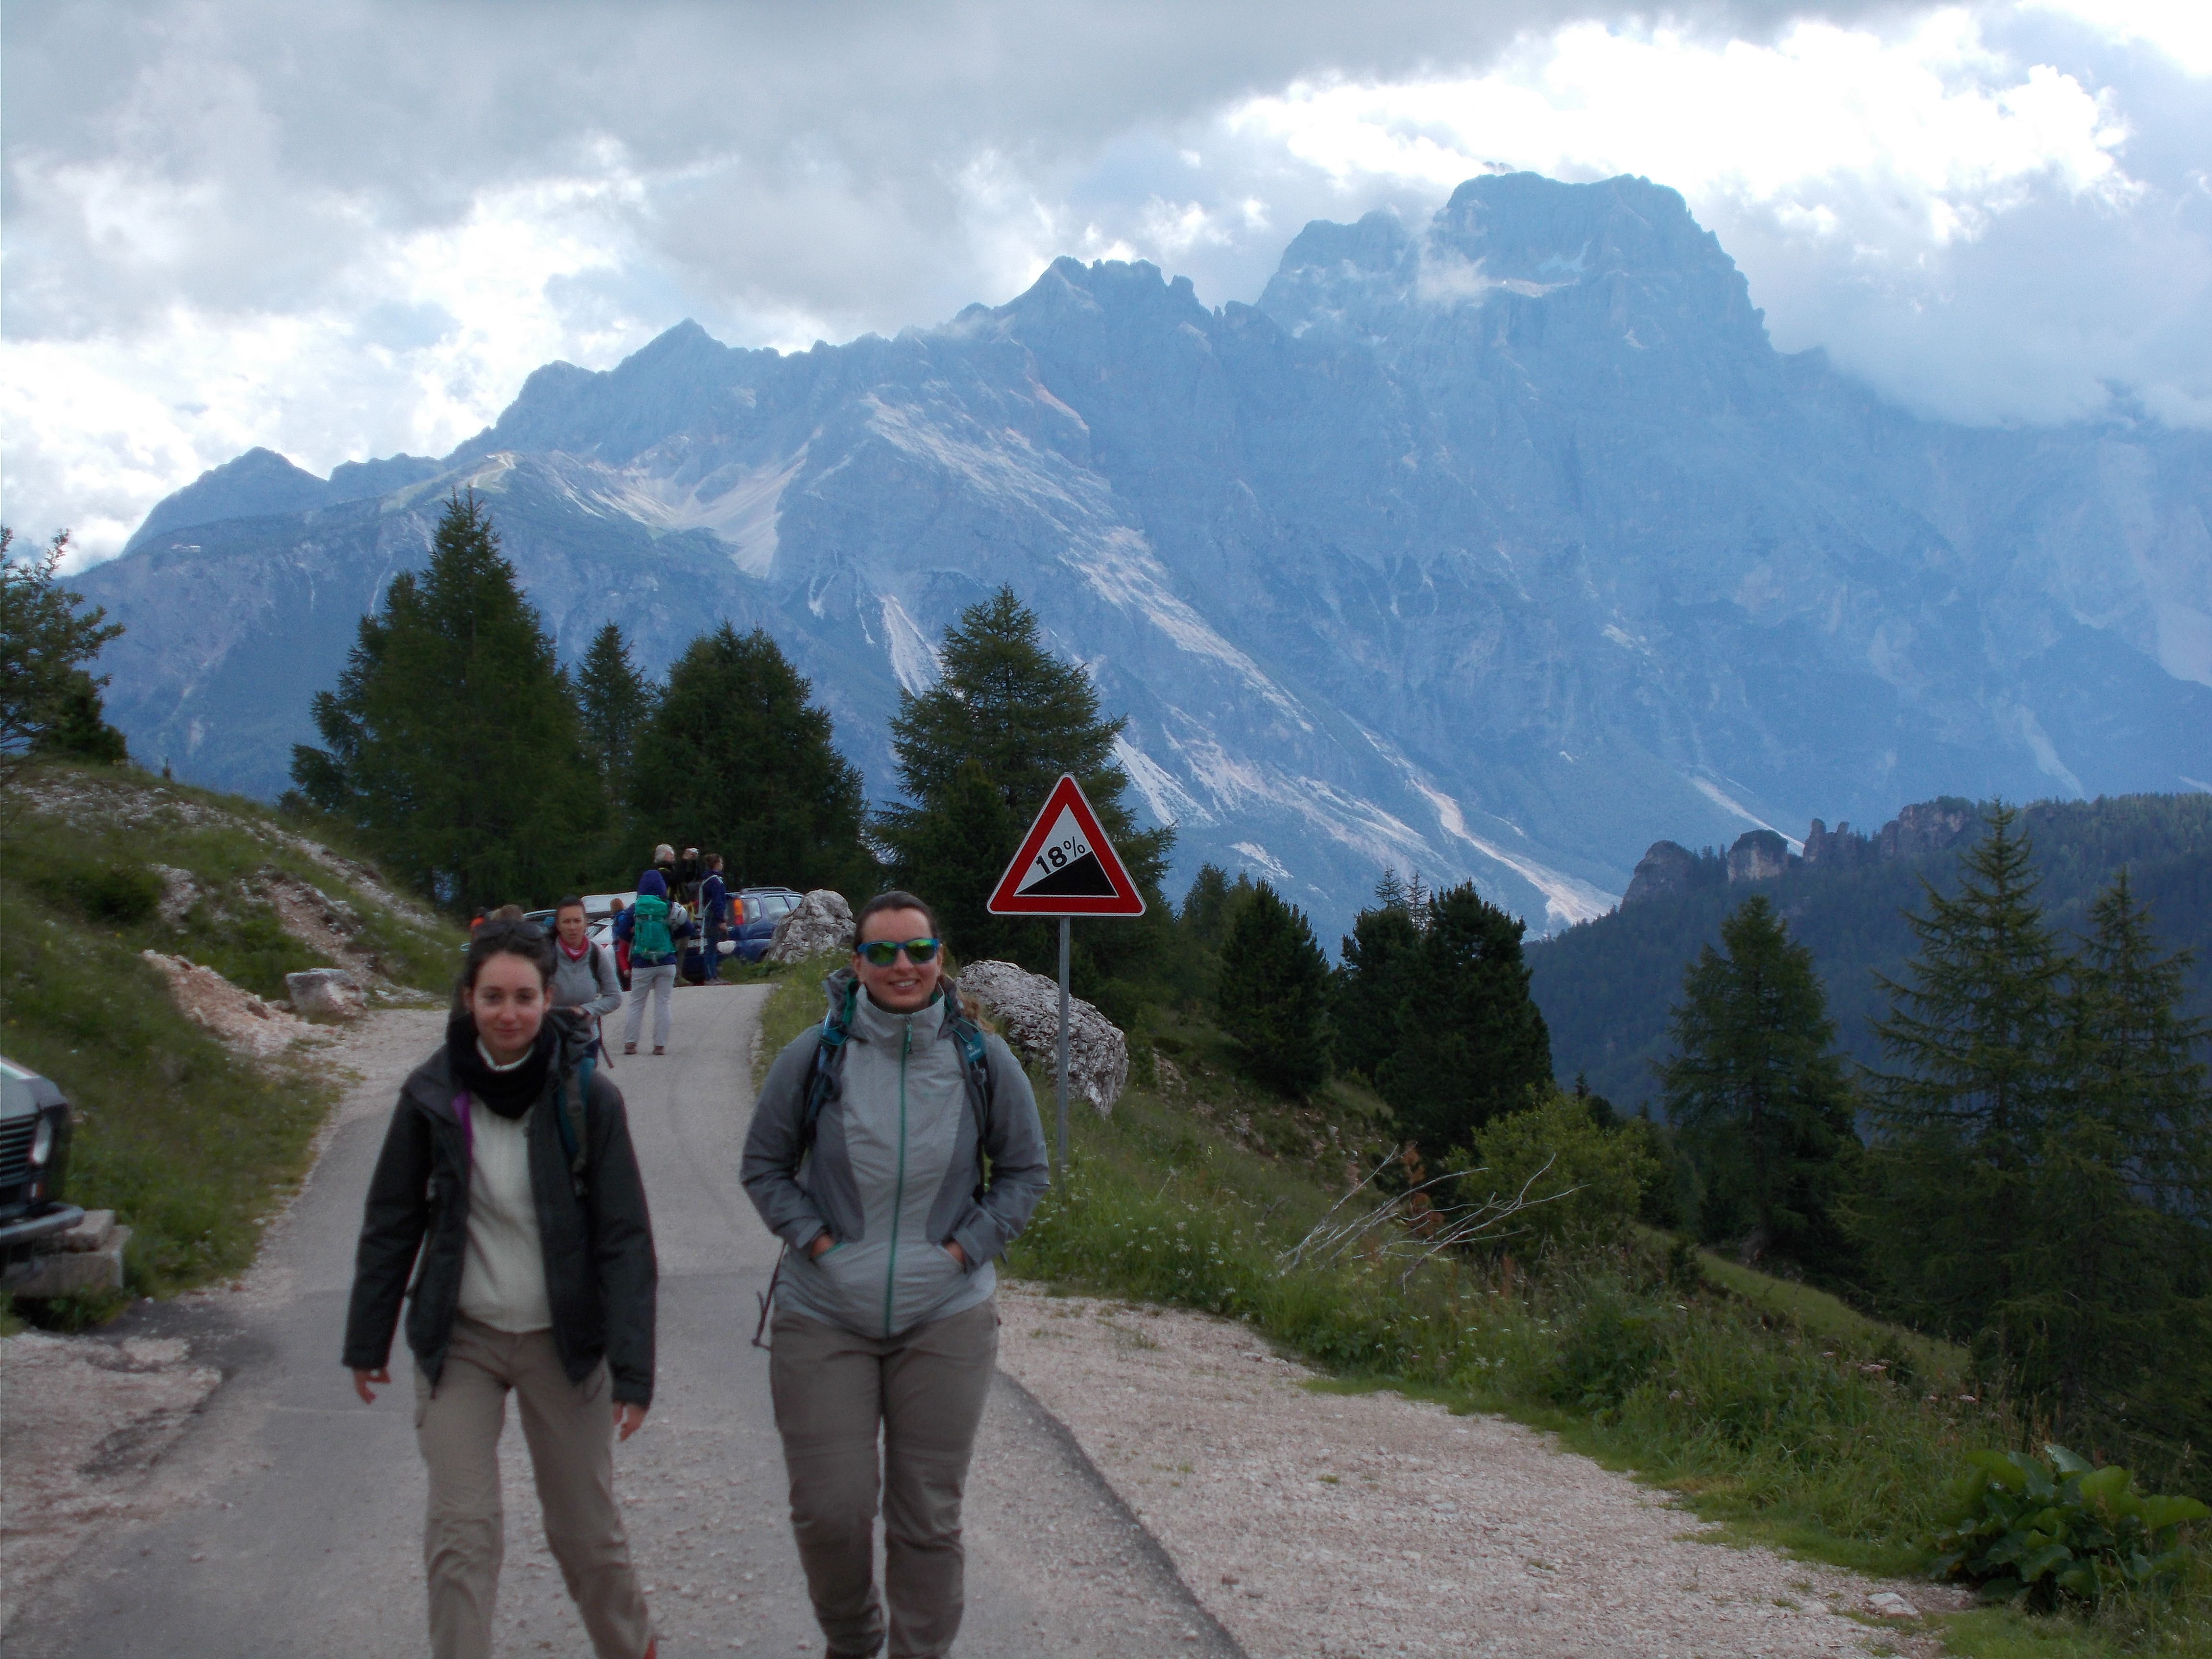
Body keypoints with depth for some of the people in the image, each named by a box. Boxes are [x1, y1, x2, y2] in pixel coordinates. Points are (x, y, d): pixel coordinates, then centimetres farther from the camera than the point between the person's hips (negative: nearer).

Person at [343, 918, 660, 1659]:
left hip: (563, 1341, -1)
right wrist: (367, 1340, 9)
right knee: (461, 1536, -5)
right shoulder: (432, 1096, -6)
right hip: (458, 1342, 1)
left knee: (587, 1529, 11)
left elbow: (625, 1238, -8)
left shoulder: (587, 1097, -10)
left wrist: (633, 1368, -12)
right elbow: (390, 1226, 5)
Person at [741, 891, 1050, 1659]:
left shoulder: (983, 1061, -3)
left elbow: (1024, 1172, 8)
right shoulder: (814, 1058, -6)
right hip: (823, 1320, -1)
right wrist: (817, 1240, -8)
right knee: (831, 1510, 0)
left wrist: (965, 1247, -5)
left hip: (945, 1319, 1)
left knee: (929, 1519, 6)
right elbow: (763, 1167, 5)